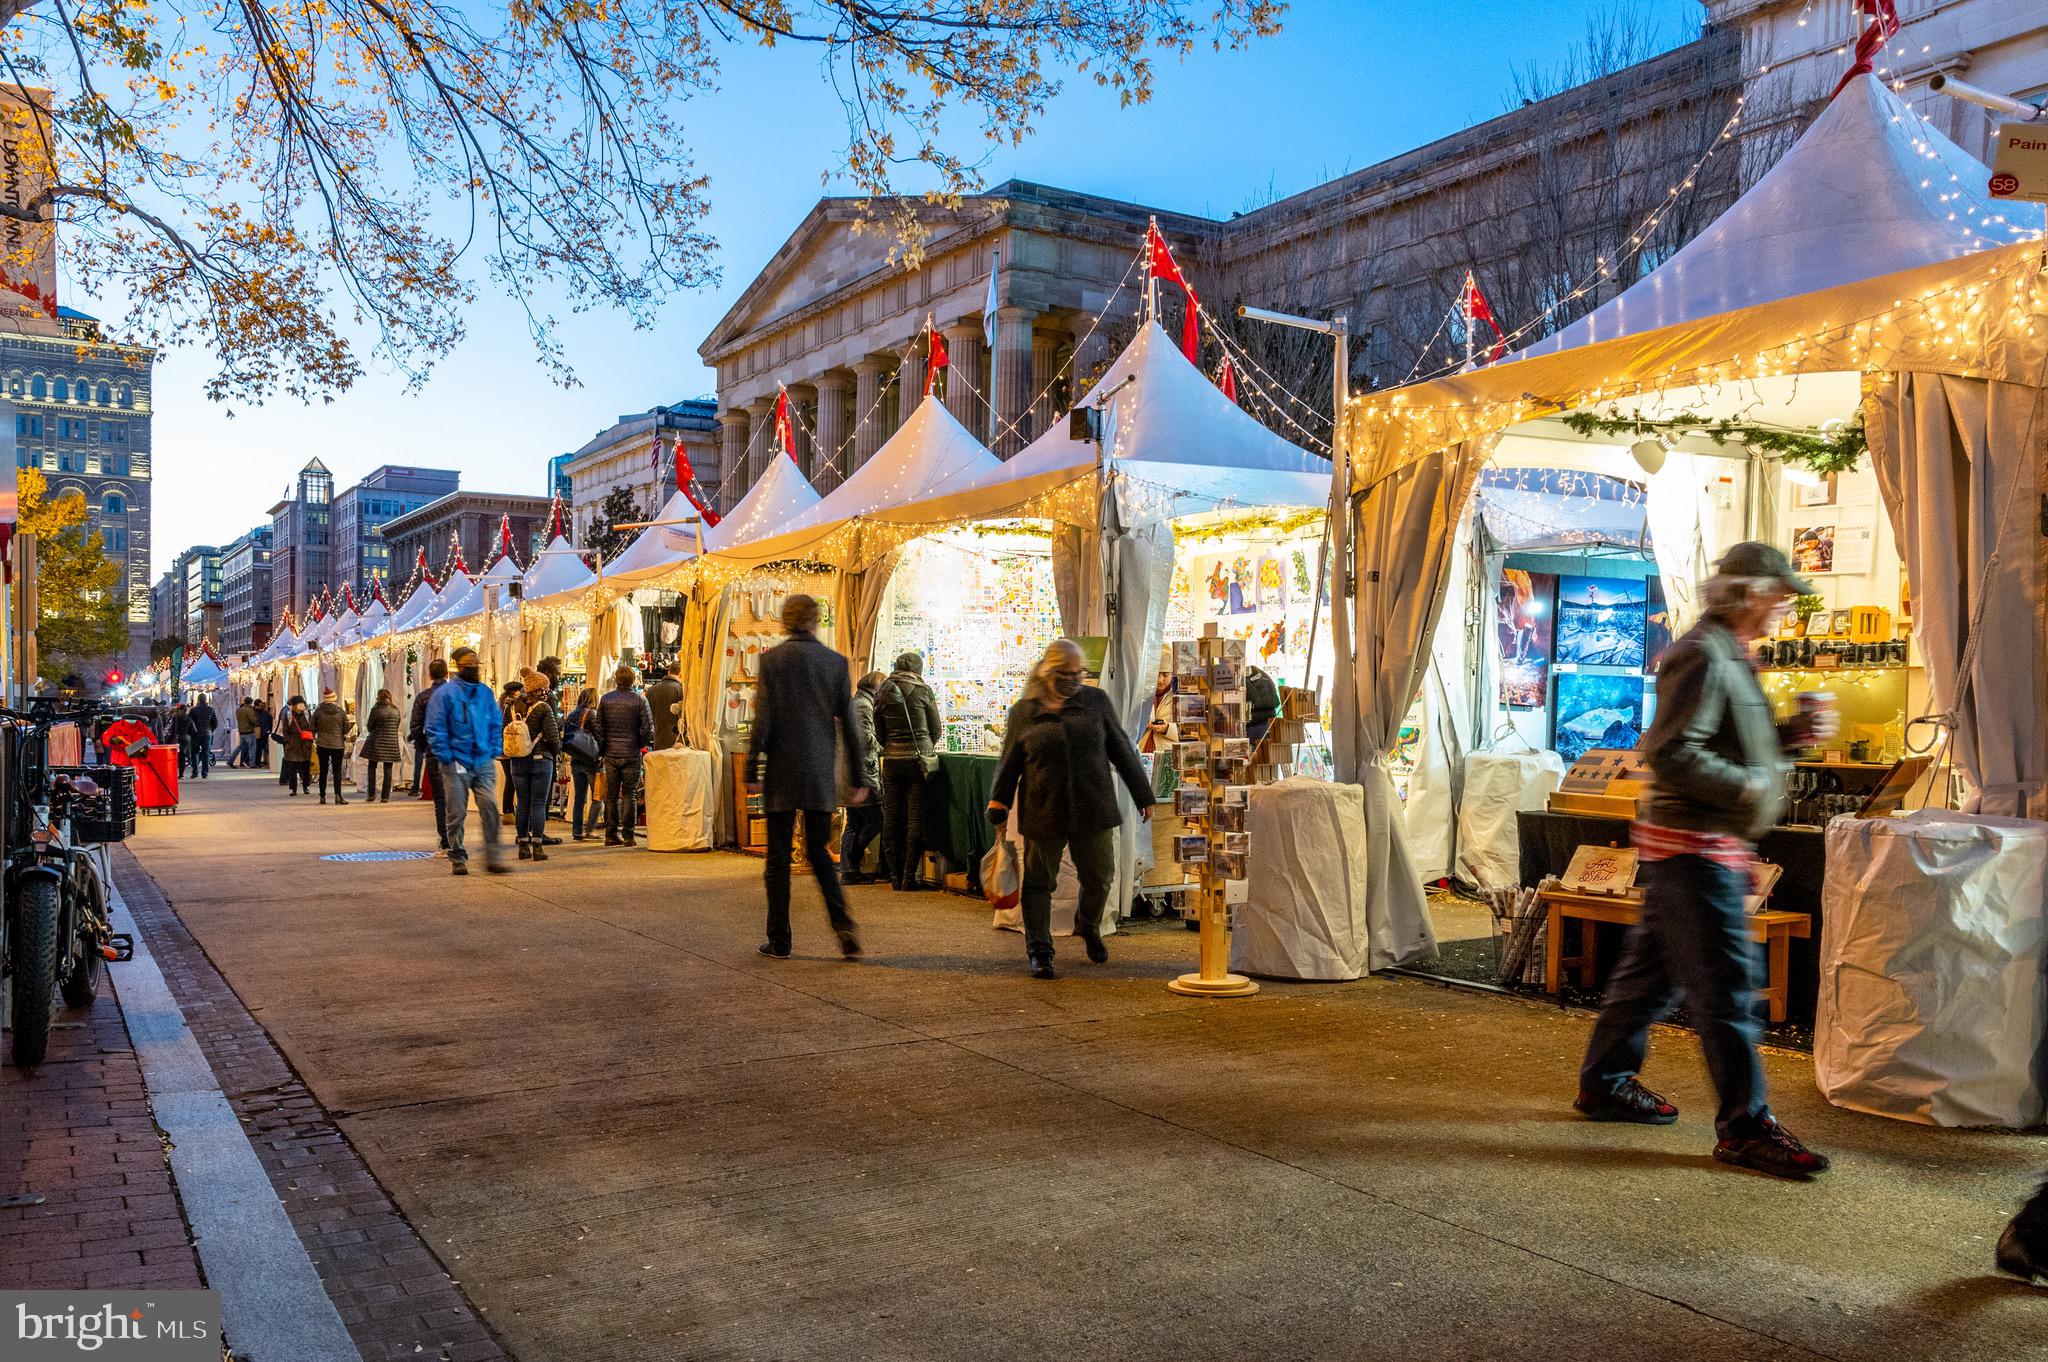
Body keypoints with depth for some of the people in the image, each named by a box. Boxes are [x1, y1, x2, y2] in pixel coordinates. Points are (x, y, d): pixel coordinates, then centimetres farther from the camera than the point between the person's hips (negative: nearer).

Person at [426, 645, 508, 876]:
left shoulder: (486, 692, 11)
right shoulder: (445, 693, -2)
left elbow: (496, 725, 17)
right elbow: (435, 729, -4)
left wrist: (494, 751, 6)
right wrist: (446, 757, -9)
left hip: (484, 762, 3)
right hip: (457, 764, -3)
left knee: (490, 808, -8)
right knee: (457, 813, 3)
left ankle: (492, 857, -3)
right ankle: (457, 858, 14)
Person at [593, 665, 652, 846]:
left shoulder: (605, 699, 3)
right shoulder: (640, 699, -5)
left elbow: (598, 727, 4)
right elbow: (647, 728, -7)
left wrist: (602, 750, 12)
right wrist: (641, 745, 10)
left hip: (611, 754, 2)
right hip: (631, 754, -2)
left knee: (611, 795, 9)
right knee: (629, 795, 3)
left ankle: (611, 835, 10)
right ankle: (627, 835, 3)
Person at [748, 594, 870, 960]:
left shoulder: (771, 659, -5)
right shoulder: (835, 662, 2)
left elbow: (763, 720, -9)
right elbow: (849, 724, 2)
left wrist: (751, 767, -1)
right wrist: (859, 778, 7)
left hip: (782, 773, -3)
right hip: (821, 777, 3)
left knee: (779, 858, 7)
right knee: (819, 852, 15)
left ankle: (779, 941, 11)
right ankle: (843, 923, -2)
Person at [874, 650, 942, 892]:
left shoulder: (882, 692, 7)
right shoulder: (923, 690, -2)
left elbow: (879, 732, 9)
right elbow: (936, 729, 4)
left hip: (891, 760, 3)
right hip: (919, 760, -3)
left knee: (891, 818, 9)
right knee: (916, 819, 0)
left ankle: (895, 875, 13)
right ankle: (910, 877, -1)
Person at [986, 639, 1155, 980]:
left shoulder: (1096, 701, 5)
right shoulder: (1024, 711, 3)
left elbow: (1121, 750, 9)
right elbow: (1009, 764, 8)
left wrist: (1143, 795, 10)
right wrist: (998, 807, 3)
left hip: (1092, 808, 1)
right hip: (1042, 812, -1)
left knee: (1099, 877, 10)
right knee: (1039, 881, 3)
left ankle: (1089, 926, 39)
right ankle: (1039, 951, 15)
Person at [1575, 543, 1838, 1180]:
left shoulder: (1729, 656, 18)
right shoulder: (1701, 656, -16)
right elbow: (1673, 753, -22)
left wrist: (1793, 733, 11)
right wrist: (1748, 790, -21)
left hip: (1707, 846, 11)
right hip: (1695, 846, -11)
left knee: (1652, 966, 16)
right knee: (1725, 982, -7)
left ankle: (1605, 1082, 27)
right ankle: (1746, 1127, -2)